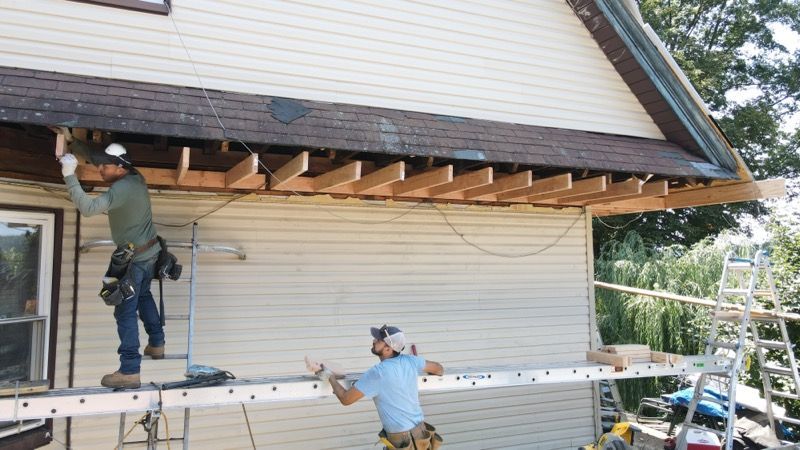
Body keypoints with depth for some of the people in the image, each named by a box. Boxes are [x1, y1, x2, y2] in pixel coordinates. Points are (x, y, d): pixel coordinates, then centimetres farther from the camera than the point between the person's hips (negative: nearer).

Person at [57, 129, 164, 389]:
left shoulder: (121, 189, -25)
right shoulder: (136, 178, 2)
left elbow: (88, 208, -36)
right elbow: (94, 157, 13)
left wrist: (69, 175, -33)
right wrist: (71, 141, 6)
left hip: (134, 257, -9)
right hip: (150, 251, 9)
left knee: (126, 312, -5)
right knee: (143, 296, 28)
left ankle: (129, 372, -3)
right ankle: (156, 344, 39)